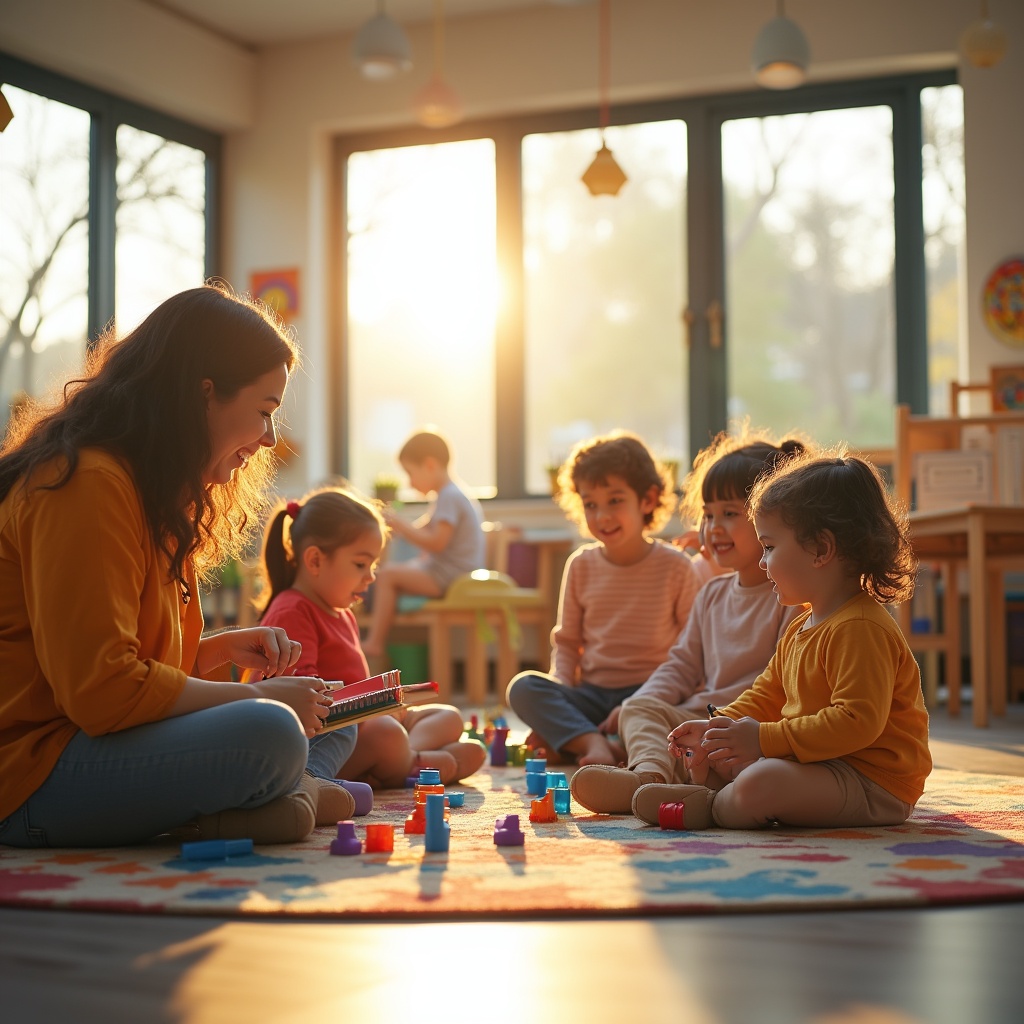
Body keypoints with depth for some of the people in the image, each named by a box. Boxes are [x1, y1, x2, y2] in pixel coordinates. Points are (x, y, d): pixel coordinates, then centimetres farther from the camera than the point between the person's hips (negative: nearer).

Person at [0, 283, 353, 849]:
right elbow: (100, 690, -23)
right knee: (270, 735, -32)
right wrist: (259, 698, -14)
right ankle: (292, 796, -3)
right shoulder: (88, 485, -16)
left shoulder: (154, 492, 18)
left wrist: (224, 648, 6)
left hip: (89, 744, 11)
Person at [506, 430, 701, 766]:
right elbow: (566, 642, 13)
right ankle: (595, 744, -40)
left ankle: (566, 736, -30)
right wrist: (559, 702, -7)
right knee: (523, 687, -24)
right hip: (591, 695, 3)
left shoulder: (675, 567, -1)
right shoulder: (581, 565, 8)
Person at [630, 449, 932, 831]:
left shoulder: (861, 630, -21)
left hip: (870, 783, -11)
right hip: (818, 761, 11)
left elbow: (857, 722, -30)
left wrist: (764, 738, -28)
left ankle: (707, 808, -8)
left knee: (758, 785, -33)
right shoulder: (801, 628, 14)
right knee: (724, 755, 20)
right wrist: (718, 725, 7)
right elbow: (767, 694, 23)